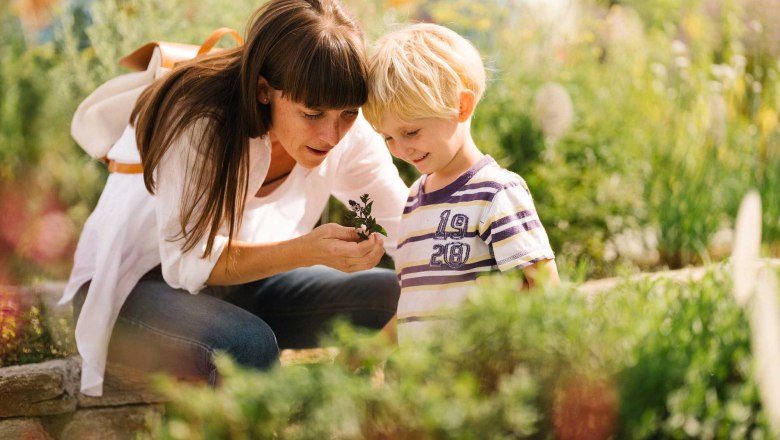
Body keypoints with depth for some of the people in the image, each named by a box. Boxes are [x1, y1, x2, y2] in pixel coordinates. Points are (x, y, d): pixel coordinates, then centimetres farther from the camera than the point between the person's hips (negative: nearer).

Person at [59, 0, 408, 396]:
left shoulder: (347, 131, -13)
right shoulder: (196, 121, -30)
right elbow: (187, 261, -30)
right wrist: (308, 250, -43)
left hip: (244, 277, 6)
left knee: (400, 298, -11)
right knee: (248, 344, -37)